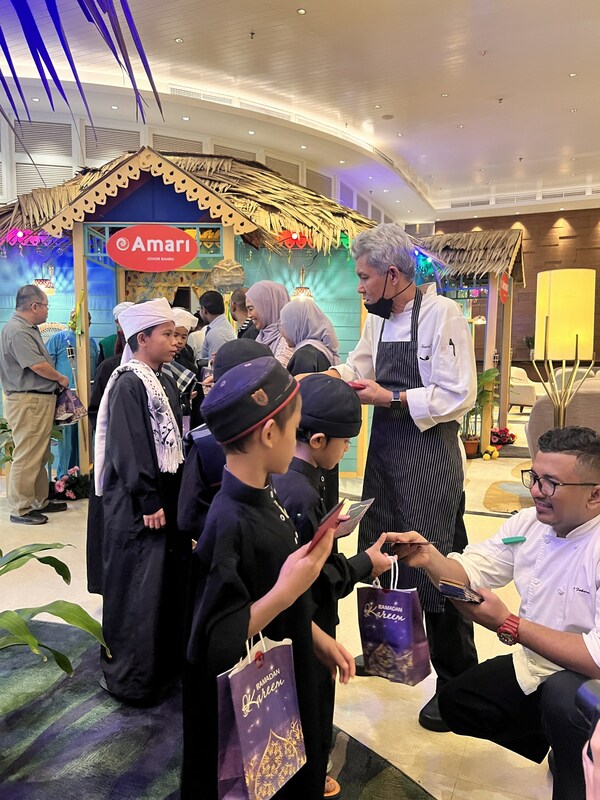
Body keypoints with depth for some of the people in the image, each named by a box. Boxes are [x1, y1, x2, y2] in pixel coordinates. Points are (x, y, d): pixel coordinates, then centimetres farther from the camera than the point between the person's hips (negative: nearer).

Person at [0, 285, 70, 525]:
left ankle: (40, 501, 29)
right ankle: (20, 509, 5)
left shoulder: (29, 329, 15)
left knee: (40, 455, 18)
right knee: (26, 457, -4)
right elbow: (38, 365, -22)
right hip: (27, 402, -11)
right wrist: (61, 378, -7)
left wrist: (56, 380, 9)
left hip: (40, 400, 11)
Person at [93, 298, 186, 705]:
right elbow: (128, 450, -20)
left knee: (168, 581, 17)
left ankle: (165, 659, 35)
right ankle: (131, 677, 20)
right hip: (138, 506, -8)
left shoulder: (165, 382, 9)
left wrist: (176, 496, 13)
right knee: (137, 590, 3)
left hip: (166, 496, 8)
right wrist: (148, 502, -19)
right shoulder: (128, 384, -16)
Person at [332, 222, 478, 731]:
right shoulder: (379, 320, 10)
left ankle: (456, 684, 21)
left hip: (429, 455, -8)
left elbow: (459, 396, -19)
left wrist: (391, 398, -16)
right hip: (385, 451, 8)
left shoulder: (442, 314, -15)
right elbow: (356, 368, 21)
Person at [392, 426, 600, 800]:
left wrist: (509, 624, -31)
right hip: (537, 666, 7)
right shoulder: (529, 523, -5)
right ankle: (564, 747, 23)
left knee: (562, 697, -36)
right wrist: (429, 557, -25)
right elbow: (469, 573, -4)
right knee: (455, 701, 8)